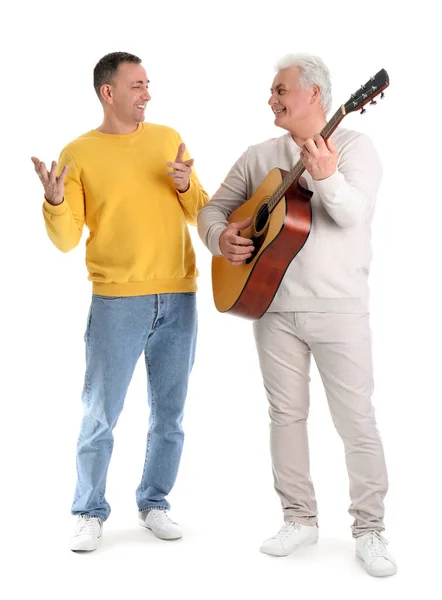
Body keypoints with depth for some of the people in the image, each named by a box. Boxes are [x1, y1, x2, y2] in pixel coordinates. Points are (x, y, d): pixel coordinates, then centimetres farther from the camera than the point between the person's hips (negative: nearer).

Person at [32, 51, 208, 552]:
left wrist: (186, 186, -7)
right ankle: (90, 512, 17)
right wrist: (54, 202, -21)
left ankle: (154, 503, 25)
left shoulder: (167, 138, 10)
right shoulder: (79, 153, 1)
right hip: (118, 298, -3)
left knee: (169, 412, 9)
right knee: (100, 414, 0)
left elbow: (202, 216, 12)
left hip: (178, 296, 3)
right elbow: (66, 240, -3)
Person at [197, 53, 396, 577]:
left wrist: (326, 177, -36)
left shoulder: (353, 146, -2)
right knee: (286, 413, 10)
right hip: (273, 305, 5)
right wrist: (220, 239, -8)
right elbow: (213, 207, 14)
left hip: (338, 308, -4)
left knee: (356, 419, -2)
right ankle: (300, 518, 24)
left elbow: (355, 215, -18)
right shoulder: (259, 156, 11)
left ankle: (369, 530, 10)